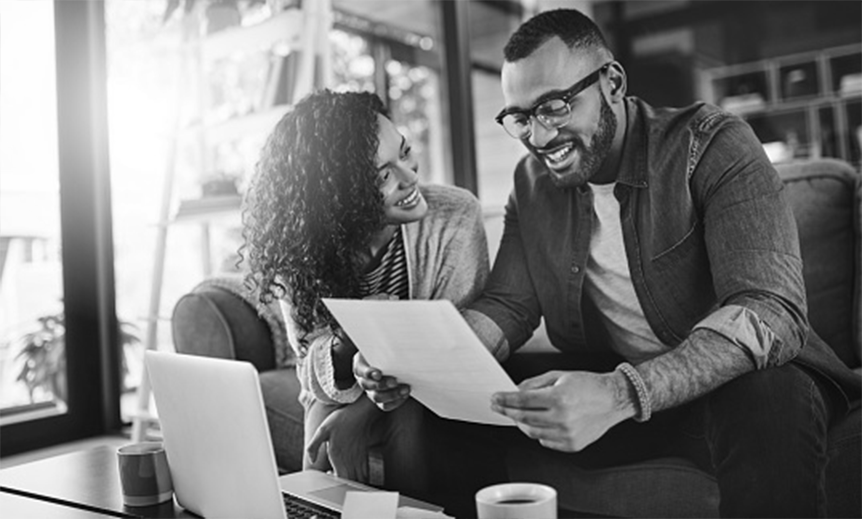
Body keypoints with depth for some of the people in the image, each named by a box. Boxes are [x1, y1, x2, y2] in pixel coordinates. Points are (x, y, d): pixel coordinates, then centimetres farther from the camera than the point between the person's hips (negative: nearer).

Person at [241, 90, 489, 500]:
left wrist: (357, 414, -29)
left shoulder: (455, 217, -21)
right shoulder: (298, 250, -15)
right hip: (345, 394, 1)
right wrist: (347, 346, -36)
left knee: (405, 419, -30)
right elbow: (313, 368, -11)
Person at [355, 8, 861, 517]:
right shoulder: (532, 181, 3)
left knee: (769, 400, -37)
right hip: (602, 387, 4)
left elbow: (770, 310, -25)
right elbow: (508, 307, 1)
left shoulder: (710, 144, -14)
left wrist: (622, 394, -41)